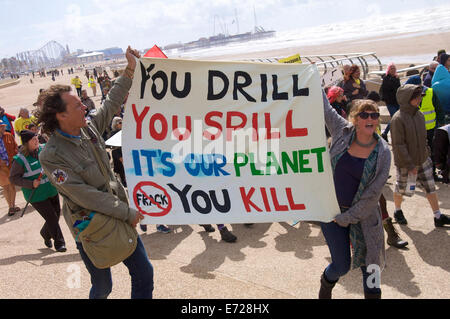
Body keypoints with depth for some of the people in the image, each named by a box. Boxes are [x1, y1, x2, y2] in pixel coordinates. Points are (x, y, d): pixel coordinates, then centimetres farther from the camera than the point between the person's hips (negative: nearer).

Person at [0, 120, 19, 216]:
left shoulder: (8, 136, 1)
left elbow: (15, 147, 8)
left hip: (11, 164, 2)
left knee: (12, 185, 10)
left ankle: (13, 205, 22)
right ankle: (10, 206, 17)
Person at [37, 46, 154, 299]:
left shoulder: (89, 128, -1)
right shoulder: (52, 156, -21)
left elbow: (112, 104, 14)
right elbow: (85, 195, -23)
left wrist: (130, 70, 10)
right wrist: (127, 213, -19)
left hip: (120, 216, 6)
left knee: (144, 273, 10)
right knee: (103, 287, 12)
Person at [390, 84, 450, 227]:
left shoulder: (419, 115, 2)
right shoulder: (398, 119, -21)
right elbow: (398, 145, -22)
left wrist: (427, 153, 11)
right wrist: (410, 165, -20)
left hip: (423, 160, 7)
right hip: (404, 163, -6)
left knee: (430, 187, 9)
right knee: (401, 188, 13)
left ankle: (438, 217, 20)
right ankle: (398, 212, 36)